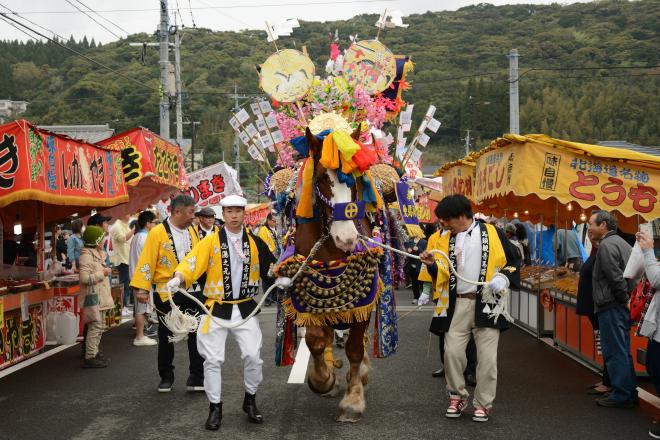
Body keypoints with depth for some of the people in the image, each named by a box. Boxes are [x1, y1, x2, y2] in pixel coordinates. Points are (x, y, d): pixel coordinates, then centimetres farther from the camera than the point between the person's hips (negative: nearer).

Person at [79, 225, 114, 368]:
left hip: (99, 296, 10)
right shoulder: (86, 255, -15)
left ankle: (94, 352, 22)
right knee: (96, 325, -12)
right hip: (92, 296, -10)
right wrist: (102, 273, -18)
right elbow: (85, 278, -25)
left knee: (99, 325, 14)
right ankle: (90, 357, -10)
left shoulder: (97, 254, 16)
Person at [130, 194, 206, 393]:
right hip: (166, 293, -4)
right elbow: (147, 262, -12)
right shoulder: (157, 233, -8)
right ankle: (166, 377, 23)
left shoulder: (191, 233, 7)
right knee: (166, 337, 9)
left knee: (197, 335, 3)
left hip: (191, 291, 4)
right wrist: (142, 288, -18)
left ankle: (197, 378, 11)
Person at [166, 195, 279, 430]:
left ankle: (250, 401, 21)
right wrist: (178, 278, -32)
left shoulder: (255, 242, 4)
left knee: (253, 356, -2)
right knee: (213, 360, 0)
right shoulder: (211, 241, -4)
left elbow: (271, 267, 9)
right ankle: (215, 408, 14)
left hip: (245, 309, 1)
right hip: (217, 309, -1)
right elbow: (192, 262, -14)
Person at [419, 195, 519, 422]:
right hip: (457, 304, 3)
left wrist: (503, 278, -11)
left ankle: (483, 403, 13)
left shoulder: (492, 233, 2)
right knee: (452, 351, -2)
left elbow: (513, 262, 7)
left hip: (487, 303, -3)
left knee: (487, 356, 0)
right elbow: (441, 276, 12)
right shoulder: (445, 240, 11)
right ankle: (457, 396, 18)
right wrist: (432, 265, -8)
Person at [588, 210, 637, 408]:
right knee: (623, 352, 15)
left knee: (615, 352, -5)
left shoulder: (606, 245, -13)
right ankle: (630, 393, 21)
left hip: (612, 307, -10)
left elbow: (615, 277, -20)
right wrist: (629, 298, 15)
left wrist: (624, 298, -11)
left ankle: (621, 396, -1)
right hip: (623, 307, 10)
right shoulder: (622, 243, 17)